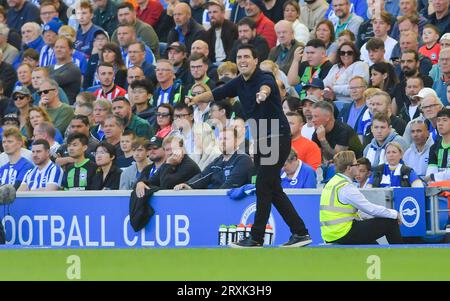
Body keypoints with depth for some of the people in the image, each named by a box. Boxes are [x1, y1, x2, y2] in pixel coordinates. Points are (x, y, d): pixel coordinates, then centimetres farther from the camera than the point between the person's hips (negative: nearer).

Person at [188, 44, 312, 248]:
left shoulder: (265, 78, -17)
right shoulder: (238, 83, 6)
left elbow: (266, 86, -40)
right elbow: (216, 94, 10)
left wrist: (263, 93, -65)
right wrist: (197, 99, -11)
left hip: (277, 138, -9)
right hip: (260, 140, 9)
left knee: (263, 187, -8)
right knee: (274, 190, 9)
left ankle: (256, 238, -1)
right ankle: (300, 232, 14)